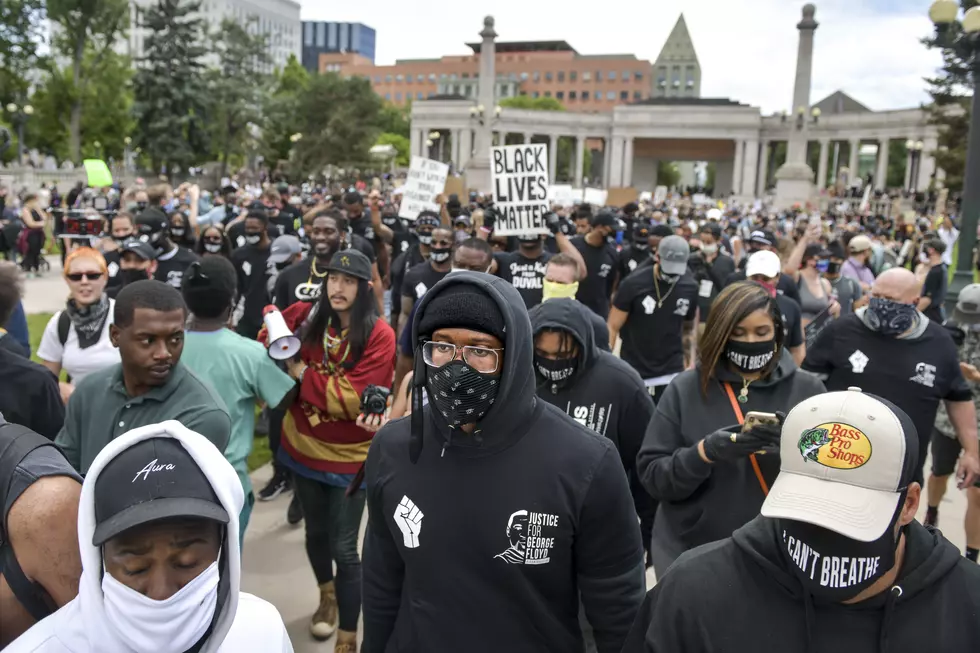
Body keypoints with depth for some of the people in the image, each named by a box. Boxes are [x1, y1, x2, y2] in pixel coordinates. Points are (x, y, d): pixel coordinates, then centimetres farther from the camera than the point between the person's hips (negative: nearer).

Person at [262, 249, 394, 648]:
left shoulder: (378, 335, -19)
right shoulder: (308, 318, -6)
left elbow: (355, 399, -25)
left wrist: (303, 374, -19)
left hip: (348, 456, -4)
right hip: (303, 447, 5)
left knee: (344, 549, -1)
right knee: (316, 532, 24)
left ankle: (347, 640, 18)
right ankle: (327, 597, 52)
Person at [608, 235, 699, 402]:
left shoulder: (690, 288, -1)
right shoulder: (634, 283, -11)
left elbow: (689, 327, 12)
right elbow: (613, 327, -7)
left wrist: (690, 364, 7)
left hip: (671, 374, 2)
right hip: (633, 374, -2)